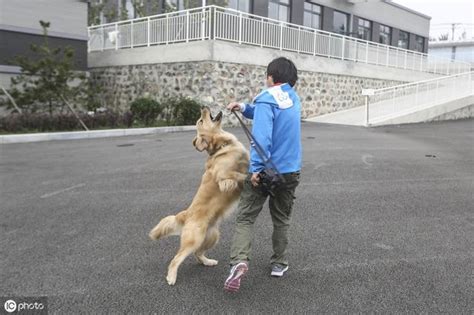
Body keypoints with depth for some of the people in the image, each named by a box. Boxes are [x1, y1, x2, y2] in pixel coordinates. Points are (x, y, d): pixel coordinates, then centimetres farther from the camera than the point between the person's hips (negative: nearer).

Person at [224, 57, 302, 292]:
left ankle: (239, 261, -18)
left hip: (265, 170, -6)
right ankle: (279, 264, 27)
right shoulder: (293, 98, 9)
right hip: (290, 170, 6)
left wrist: (256, 168, -24)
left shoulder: (267, 99, -12)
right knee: (281, 219, 19)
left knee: (245, 218, -1)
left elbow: (262, 137, -23)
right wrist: (244, 108, 8)